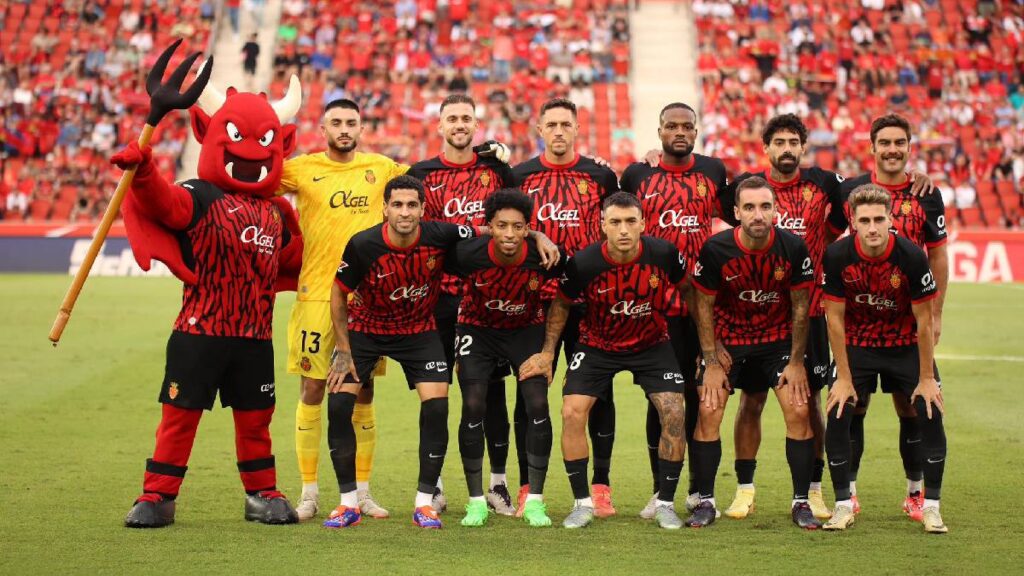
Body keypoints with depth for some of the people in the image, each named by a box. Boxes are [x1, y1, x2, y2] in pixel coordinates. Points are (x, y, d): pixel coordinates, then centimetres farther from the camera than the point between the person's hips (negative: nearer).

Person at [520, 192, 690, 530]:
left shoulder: (664, 254, -22)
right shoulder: (583, 263, -23)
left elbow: (687, 288, 0)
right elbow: (561, 303, -3)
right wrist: (548, 352, -1)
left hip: (652, 344, 0)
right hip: (596, 346, 0)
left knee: (674, 413, -14)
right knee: (572, 412, -15)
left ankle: (665, 503, 2)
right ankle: (582, 503, 0)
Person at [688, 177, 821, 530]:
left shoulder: (793, 247, -18)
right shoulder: (715, 249, -19)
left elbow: (800, 306, -4)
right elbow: (704, 306, -7)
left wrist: (796, 361, -5)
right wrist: (712, 363, -8)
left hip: (779, 339, 1)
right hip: (727, 340, 0)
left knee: (799, 412, -10)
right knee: (708, 412, -10)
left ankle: (801, 502, 3)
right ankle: (705, 501, 3)